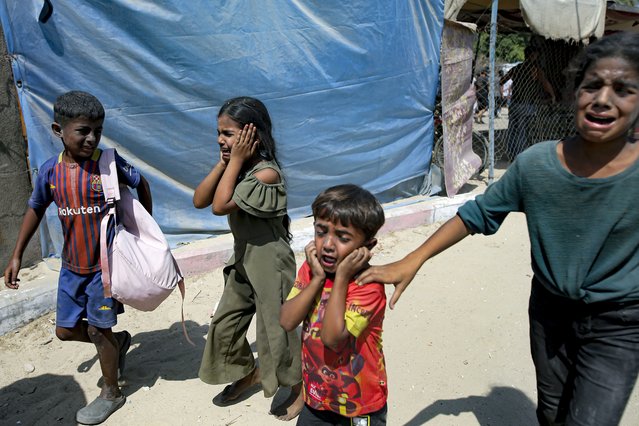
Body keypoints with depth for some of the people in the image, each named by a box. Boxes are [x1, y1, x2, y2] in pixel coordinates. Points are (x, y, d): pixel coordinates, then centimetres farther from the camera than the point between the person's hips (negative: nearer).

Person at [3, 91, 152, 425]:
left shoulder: (109, 162, -15)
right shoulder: (50, 170, -4)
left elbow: (141, 184, 1)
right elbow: (35, 210, 10)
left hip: (105, 262, -5)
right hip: (72, 265, 5)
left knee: (98, 328, 5)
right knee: (66, 330, 12)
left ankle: (111, 393, 26)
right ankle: (118, 342, 39)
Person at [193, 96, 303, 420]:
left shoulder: (266, 173, -24)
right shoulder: (235, 168, 2)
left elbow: (220, 206, -28)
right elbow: (199, 201, -5)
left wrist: (236, 161, -24)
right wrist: (223, 163, -12)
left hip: (270, 264, -8)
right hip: (244, 261, 8)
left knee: (275, 329, 5)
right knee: (224, 323, 16)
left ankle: (299, 388, 31)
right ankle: (249, 374, 41)